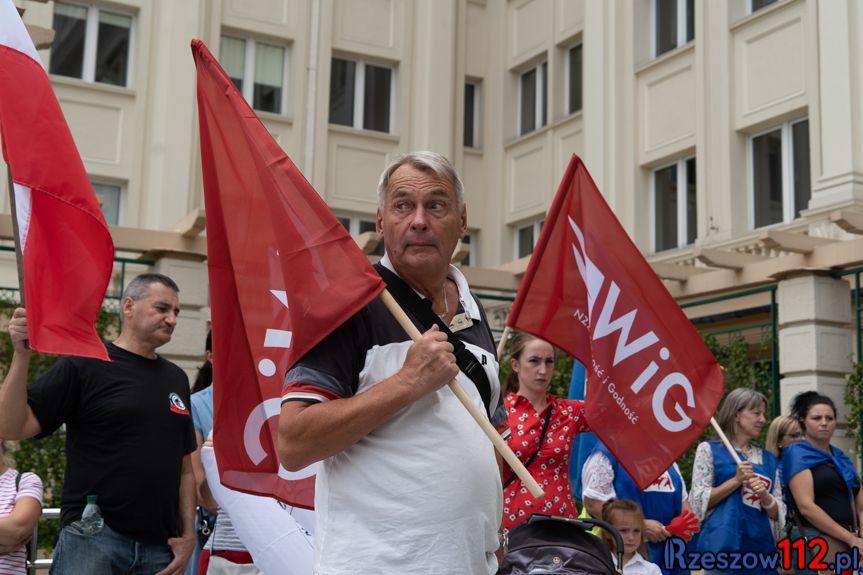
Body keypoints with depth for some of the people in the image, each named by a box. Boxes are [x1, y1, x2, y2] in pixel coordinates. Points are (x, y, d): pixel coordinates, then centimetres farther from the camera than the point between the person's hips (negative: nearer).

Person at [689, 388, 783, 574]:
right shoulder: (709, 449, 3)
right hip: (721, 545, -4)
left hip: (762, 545, 4)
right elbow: (698, 502, -3)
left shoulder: (769, 459, 16)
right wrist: (736, 480, -10)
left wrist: (764, 495, -7)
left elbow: (778, 514, 13)